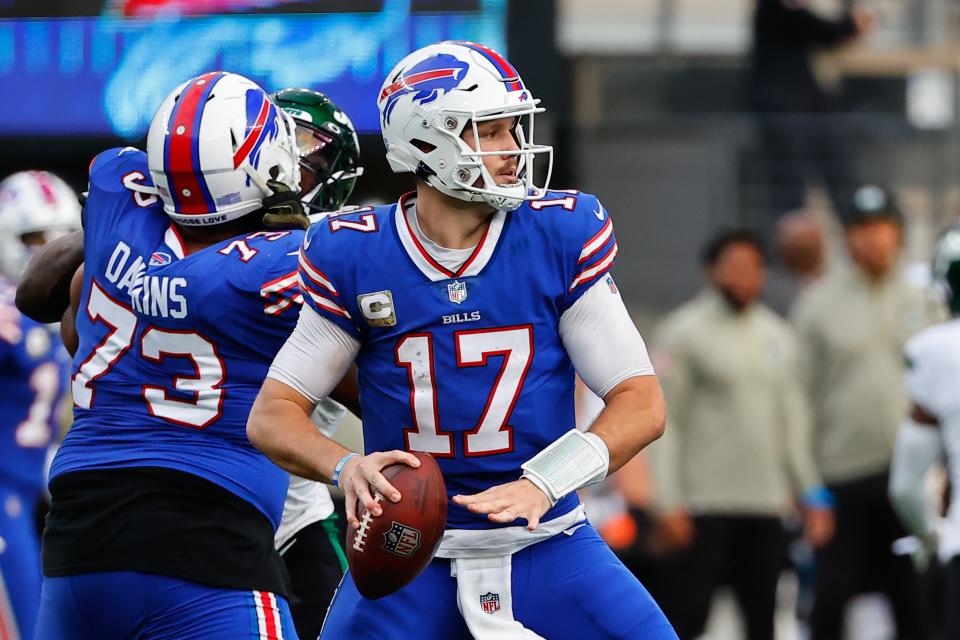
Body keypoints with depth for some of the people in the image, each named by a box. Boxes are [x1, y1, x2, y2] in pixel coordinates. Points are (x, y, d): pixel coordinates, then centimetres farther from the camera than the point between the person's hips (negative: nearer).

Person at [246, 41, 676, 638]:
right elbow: (273, 415, -2)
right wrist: (346, 466, -24)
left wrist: (542, 483, -22)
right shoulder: (354, 258, -5)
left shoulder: (561, 235, -6)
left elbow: (642, 404, -6)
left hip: (545, 543, 0)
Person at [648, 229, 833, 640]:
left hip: (766, 504, 6)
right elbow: (665, 424, -8)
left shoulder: (776, 336, 13)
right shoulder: (685, 332, -5)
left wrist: (811, 494, 12)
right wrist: (669, 505, -14)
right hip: (704, 508, -6)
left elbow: (793, 421, 18)